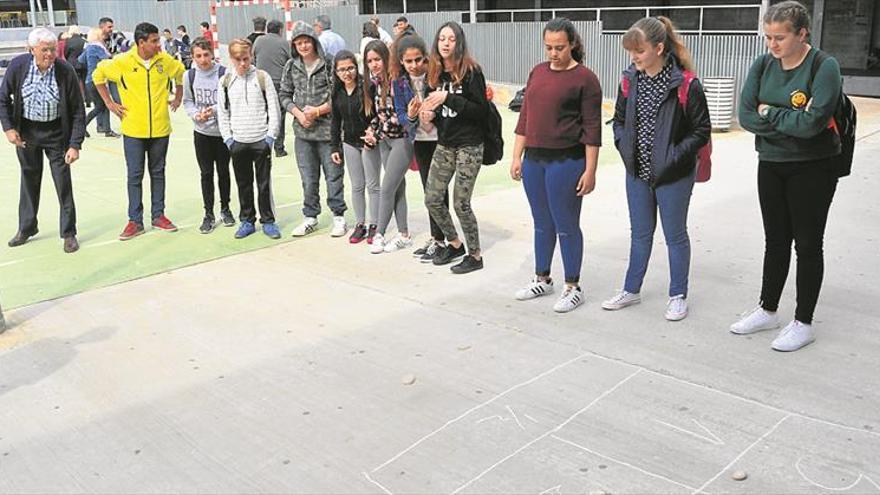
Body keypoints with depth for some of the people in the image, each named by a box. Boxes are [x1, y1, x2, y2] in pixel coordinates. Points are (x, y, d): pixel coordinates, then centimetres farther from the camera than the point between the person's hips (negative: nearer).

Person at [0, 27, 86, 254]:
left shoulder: (65, 71, -19)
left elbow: (78, 111, -13)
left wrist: (75, 145, -17)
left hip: (55, 133, -2)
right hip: (25, 131, 2)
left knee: (63, 182, -1)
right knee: (29, 180, 16)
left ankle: (69, 233, 12)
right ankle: (26, 228, 31)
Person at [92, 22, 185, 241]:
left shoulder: (166, 60, -2)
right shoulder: (122, 62, -9)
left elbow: (181, 73, 18)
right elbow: (98, 75, 6)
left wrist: (178, 97, 14)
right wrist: (109, 103, 3)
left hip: (160, 128, 2)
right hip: (133, 130, -2)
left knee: (158, 173, 12)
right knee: (135, 175, 4)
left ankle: (158, 216, 23)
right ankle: (135, 221, 12)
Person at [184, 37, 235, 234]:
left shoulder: (223, 73, -13)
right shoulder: (190, 75, -3)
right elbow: (187, 101, 8)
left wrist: (214, 109, -23)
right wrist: (195, 114, -11)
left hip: (223, 131, -2)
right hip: (201, 133, 2)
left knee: (223, 171, 11)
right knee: (206, 173, 6)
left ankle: (225, 209, 29)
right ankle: (209, 214, 15)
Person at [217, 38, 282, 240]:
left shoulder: (262, 77, -3)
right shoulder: (226, 81, 4)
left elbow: (273, 107, -2)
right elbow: (223, 112, 7)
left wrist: (271, 134, -7)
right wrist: (228, 138, 1)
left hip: (261, 140, -2)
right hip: (237, 142, 2)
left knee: (264, 183, 4)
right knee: (243, 183, 10)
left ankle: (268, 221, 15)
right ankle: (247, 221, 20)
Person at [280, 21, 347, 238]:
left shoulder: (329, 64, -8)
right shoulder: (291, 66, 6)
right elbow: (285, 95, 10)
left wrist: (317, 111, -13)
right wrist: (298, 113, -6)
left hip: (327, 129, -4)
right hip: (302, 131, 4)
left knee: (333, 175, 5)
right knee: (308, 179, 12)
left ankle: (339, 216, 18)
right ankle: (310, 217, 24)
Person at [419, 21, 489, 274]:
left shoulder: (471, 71, -11)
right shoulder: (435, 73, 7)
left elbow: (482, 111, -17)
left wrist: (448, 98, -22)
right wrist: (430, 115, -4)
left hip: (469, 145, -6)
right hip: (444, 145, 6)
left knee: (461, 203, -3)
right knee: (432, 199, 5)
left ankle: (475, 255, 15)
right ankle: (455, 244, 28)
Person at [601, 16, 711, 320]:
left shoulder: (685, 84, -15)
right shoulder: (630, 81, -1)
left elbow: (702, 130, -10)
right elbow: (619, 120, 12)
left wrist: (673, 157, -17)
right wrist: (625, 148, -3)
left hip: (673, 176, -5)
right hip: (637, 173, 5)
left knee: (675, 235, 10)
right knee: (640, 234, 17)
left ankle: (678, 296, 25)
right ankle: (631, 290, 31)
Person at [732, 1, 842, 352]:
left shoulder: (824, 67, -15)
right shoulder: (762, 65, -1)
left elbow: (812, 122, -25)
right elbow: (746, 116, -8)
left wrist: (770, 113, -14)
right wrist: (790, 121, -16)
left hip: (812, 169, -5)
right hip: (771, 165, 5)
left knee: (808, 244, 4)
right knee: (775, 241, 15)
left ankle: (803, 323, 16)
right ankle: (768, 311, 29)